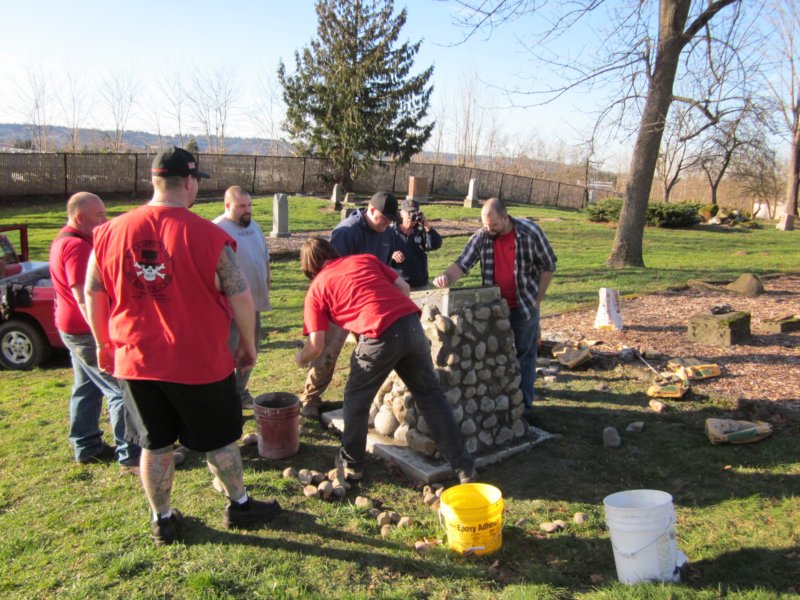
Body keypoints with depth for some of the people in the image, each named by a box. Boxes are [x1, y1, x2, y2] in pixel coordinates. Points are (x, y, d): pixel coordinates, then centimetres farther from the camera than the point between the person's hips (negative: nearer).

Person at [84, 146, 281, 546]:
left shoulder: (111, 232, -3)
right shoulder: (208, 235, -16)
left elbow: (92, 294, 5)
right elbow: (241, 297, -13)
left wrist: (104, 344, 19)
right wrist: (248, 345, 2)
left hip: (135, 361, 4)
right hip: (199, 362, -3)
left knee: (155, 443, 18)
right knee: (219, 440, 16)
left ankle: (162, 520, 33)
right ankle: (239, 505, 34)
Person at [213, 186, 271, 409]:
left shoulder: (254, 226, 12)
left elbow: (265, 258, 20)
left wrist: (266, 289, 18)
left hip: (253, 302, 8)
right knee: (228, 352, -1)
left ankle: (240, 392, 33)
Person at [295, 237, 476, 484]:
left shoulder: (316, 290, 14)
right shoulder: (365, 258, 24)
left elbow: (316, 346, 9)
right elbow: (404, 287, 19)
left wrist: (300, 358, 30)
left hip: (380, 335, -4)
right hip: (411, 324, 4)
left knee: (356, 397, 21)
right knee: (430, 394, 16)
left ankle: (351, 464, 33)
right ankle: (464, 466, 19)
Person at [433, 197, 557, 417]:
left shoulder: (530, 232, -15)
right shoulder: (482, 237, -9)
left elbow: (548, 266, -6)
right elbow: (462, 263, -13)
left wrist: (537, 300, -7)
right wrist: (447, 277, -35)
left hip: (525, 307, -3)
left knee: (525, 355, 7)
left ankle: (524, 404, 18)